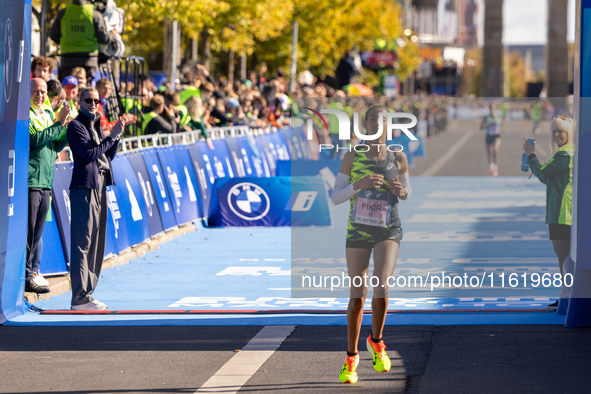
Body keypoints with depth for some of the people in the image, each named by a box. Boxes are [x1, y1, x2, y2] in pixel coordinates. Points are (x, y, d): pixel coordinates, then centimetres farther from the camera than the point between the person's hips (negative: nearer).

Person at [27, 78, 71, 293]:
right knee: (28, 229, -8)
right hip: (30, 179, -8)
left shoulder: (46, 115, 20)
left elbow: (56, 145, 19)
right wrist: (58, 124, -18)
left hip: (46, 181, 8)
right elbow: (35, 139, -20)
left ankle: (34, 271, 15)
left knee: (38, 229, 10)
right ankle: (26, 274, -6)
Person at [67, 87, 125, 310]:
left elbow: (108, 155, 18)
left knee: (96, 241, 10)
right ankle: (80, 298, -10)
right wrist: (112, 136, -13)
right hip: (84, 185, -9)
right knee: (82, 242, -10)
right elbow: (89, 153, -17)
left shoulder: (95, 125, 19)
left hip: (99, 185, 9)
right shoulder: (76, 125, -7)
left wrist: (117, 135, 5)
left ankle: (86, 292, 15)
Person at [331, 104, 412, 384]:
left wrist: (401, 190, -10)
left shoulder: (398, 158, -1)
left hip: (388, 231, 0)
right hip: (358, 232, 0)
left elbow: (407, 192, 14)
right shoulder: (352, 157, -4)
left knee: (381, 286, -20)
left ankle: (376, 341, 7)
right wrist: (358, 185, -21)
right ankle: (351, 358, 18)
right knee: (357, 296, 1)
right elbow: (335, 197, -3)